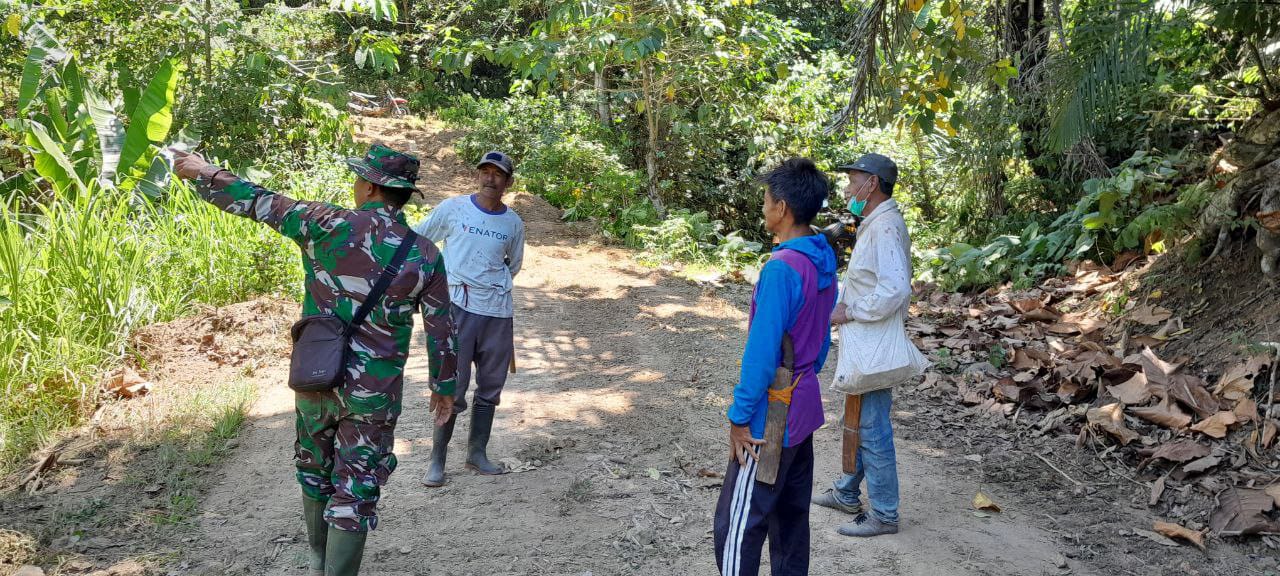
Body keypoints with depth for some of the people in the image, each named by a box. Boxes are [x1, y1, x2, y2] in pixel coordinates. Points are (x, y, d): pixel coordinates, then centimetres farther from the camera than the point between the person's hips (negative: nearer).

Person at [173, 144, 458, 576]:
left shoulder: (328, 225, -10)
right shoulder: (426, 256, -6)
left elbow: (257, 203, 0)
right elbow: (440, 330, -1)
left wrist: (204, 174, 16)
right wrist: (443, 387, 13)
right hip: (374, 392, -2)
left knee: (315, 470, 24)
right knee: (355, 491, 5)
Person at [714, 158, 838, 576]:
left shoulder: (781, 268, -24)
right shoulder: (824, 262, 4)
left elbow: (762, 352, -22)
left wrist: (739, 416, -15)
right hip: (804, 409, 9)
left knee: (737, 525, -1)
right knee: (791, 515, 17)